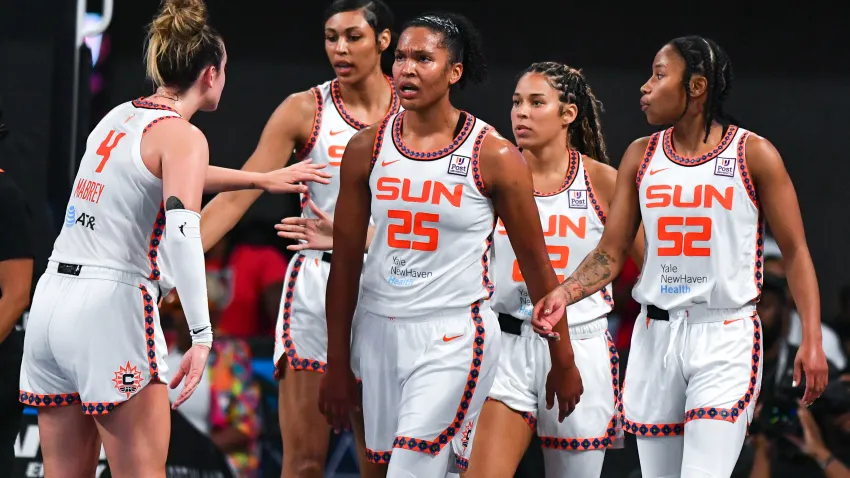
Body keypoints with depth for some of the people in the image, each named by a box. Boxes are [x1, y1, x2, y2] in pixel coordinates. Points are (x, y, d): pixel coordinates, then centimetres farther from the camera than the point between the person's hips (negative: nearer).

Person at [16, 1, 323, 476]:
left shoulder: (119, 116, 17)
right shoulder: (182, 135, -6)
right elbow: (182, 232, -21)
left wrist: (262, 178, 46)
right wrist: (202, 336, -25)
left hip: (53, 296, 8)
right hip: (113, 307, -7)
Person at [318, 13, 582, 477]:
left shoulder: (494, 156, -8)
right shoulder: (366, 148, 2)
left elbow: (536, 264, -1)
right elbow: (345, 261, 8)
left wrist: (562, 362, 2)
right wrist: (337, 364, 8)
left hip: (453, 335, -5)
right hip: (378, 330, 5)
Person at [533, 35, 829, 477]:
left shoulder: (753, 155, -4)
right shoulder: (641, 157, 7)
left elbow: (795, 252, -2)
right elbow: (610, 254, 7)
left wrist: (811, 339, -11)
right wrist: (566, 293, -13)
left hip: (726, 340, -5)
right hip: (656, 337, 5)